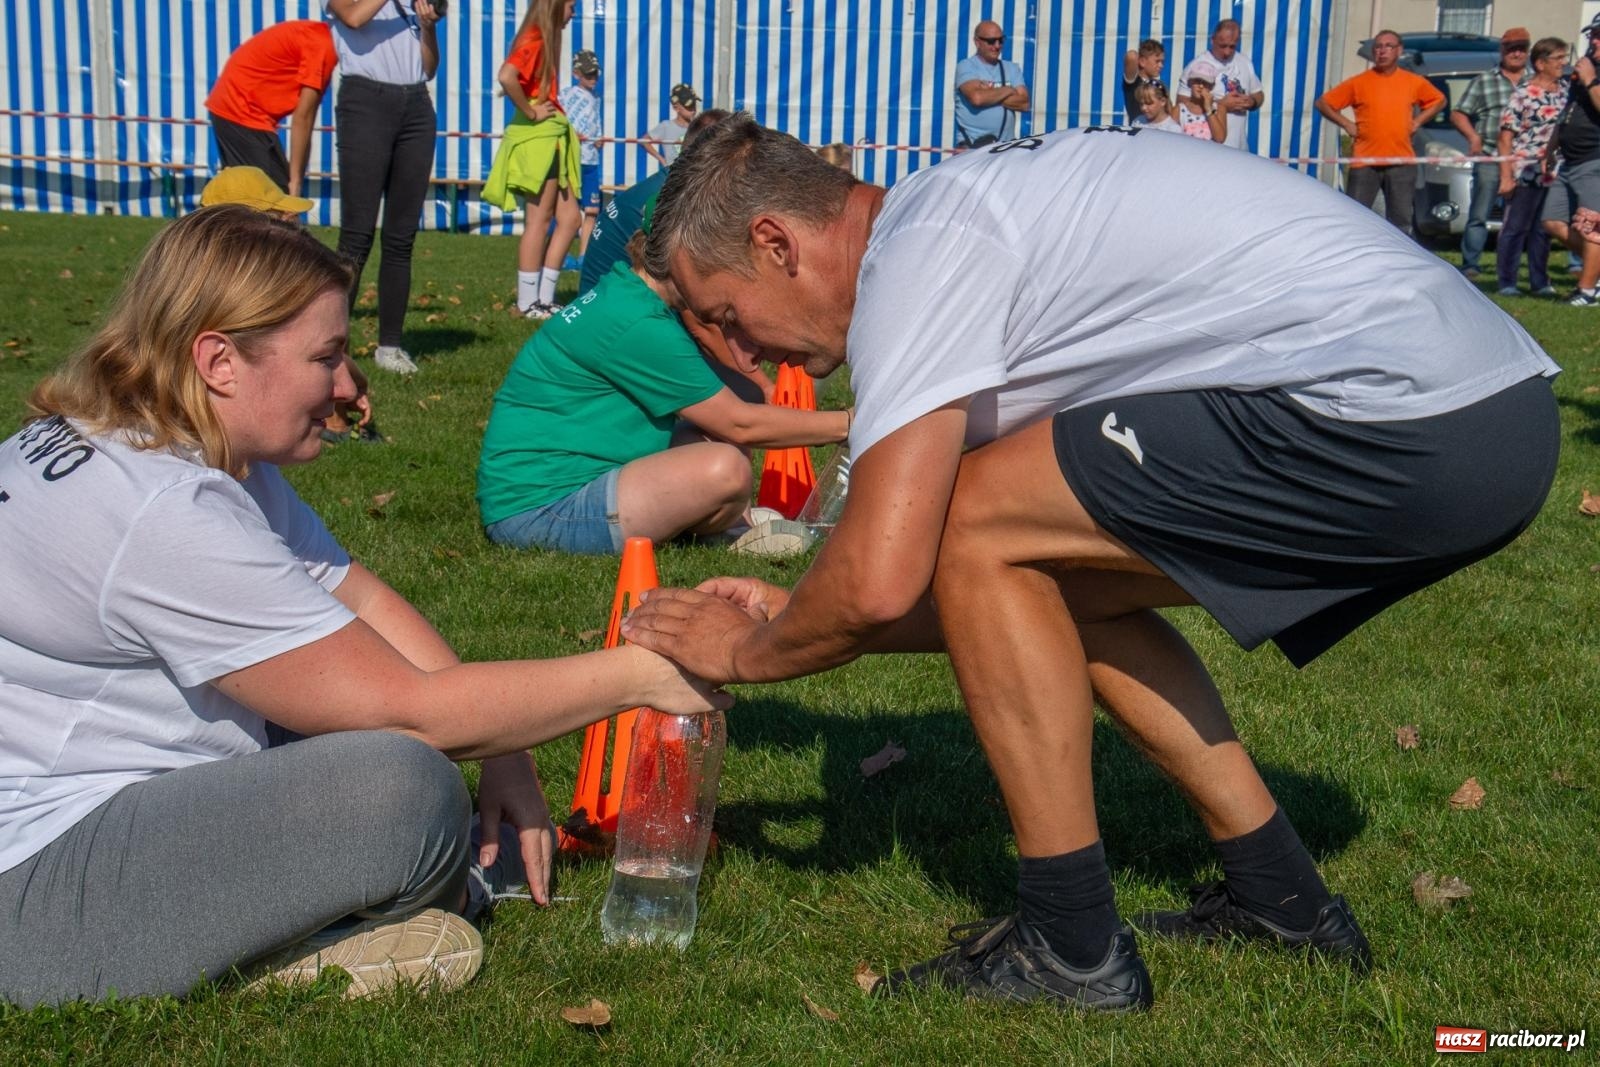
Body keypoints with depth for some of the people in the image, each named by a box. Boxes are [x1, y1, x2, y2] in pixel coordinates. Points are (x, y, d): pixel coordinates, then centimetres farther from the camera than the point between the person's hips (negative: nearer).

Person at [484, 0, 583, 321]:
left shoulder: (544, 41, 17)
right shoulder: (534, 41, -12)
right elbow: (506, 77, -29)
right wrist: (530, 112, -18)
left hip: (550, 141, 10)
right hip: (536, 140, -10)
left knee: (570, 219, 9)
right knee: (539, 220, -5)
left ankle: (544, 298, 11)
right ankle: (528, 303, 0)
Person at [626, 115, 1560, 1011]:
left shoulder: (911, 256, -9)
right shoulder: (961, 216, 21)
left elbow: (879, 584, -17)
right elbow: (1016, 590, 24)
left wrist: (747, 652, 5)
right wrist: (792, 619, 24)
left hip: (1409, 424, -11)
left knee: (971, 524, -7)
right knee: (1064, 587, 19)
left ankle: (1073, 946, 3)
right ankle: (1282, 901, 25)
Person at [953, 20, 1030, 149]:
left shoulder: (1012, 69, 16)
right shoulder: (965, 66, 2)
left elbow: (1025, 103, 2)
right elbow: (977, 97, -16)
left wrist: (989, 94, -6)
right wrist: (1007, 90, -1)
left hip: (1007, 147, 4)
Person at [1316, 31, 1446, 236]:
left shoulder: (1415, 83, 8)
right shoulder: (1358, 83, 2)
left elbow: (1439, 100, 24)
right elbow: (1323, 103, 6)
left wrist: (1418, 121, 10)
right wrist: (1346, 124, -1)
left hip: (1401, 162, 2)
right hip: (1365, 163, -2)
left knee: (1400, 223, 5)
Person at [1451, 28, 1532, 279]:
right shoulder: (1484, 81, 10)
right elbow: (1458, 114, 8)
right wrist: (1473, 136, -8)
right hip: (1489, 157, -2)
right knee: (1479, 215, -6)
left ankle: (1510, 271, 11)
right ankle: (1469, 266, -3)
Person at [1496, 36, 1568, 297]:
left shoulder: (1565, 91, 8)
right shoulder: (1524, 94, -10)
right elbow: (1505, 136, -11)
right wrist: (1506, 176, -14)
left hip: (1553, 175, 6)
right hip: (1526, 174, -6)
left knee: (1543, 230, 12)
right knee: (1515, 229, 1)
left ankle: (1540, 282, 20)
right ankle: (1506, 283, 8)